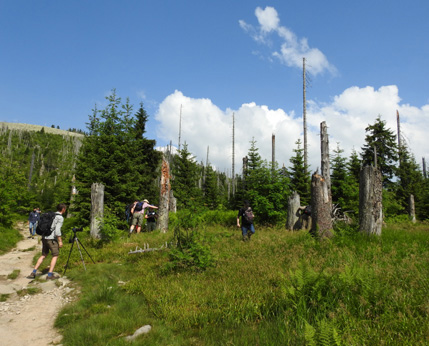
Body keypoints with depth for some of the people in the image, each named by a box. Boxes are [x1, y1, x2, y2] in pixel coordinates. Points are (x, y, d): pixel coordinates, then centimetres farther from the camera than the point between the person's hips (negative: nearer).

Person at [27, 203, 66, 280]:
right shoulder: (60, 218, -11)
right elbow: (57, 230, -19)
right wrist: (60, 241, -14)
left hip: (44, 237, 8)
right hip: (52, 239, -8)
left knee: (43, 255, 17)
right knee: (55, 255, 5)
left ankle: (33, 273, 14)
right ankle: (50, 274, 3)